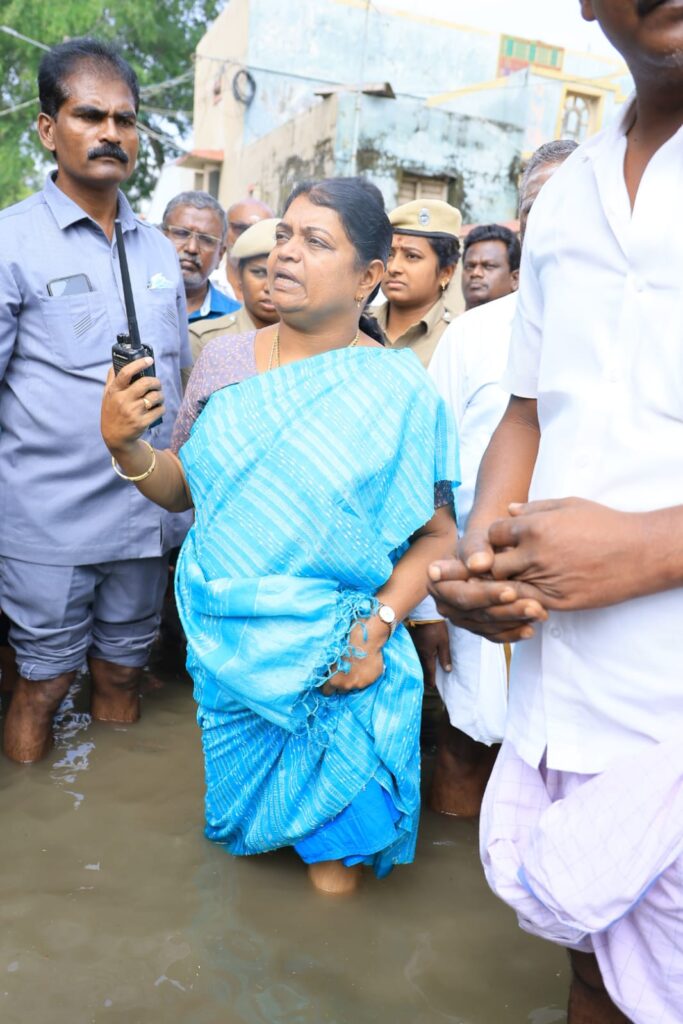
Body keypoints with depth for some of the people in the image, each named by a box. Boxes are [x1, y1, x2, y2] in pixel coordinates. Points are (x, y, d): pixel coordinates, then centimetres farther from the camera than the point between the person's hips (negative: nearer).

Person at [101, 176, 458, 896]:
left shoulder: (400, 391, -10)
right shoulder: (224, 359, -1)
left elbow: (437, 534, -7)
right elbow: (181, 488, 6)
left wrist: (379, 624, -19)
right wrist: (124, 444, -12)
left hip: (339, 662, -3)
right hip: (224, 641, 4)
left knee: (334, 853, 9)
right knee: (236, 819, 22)